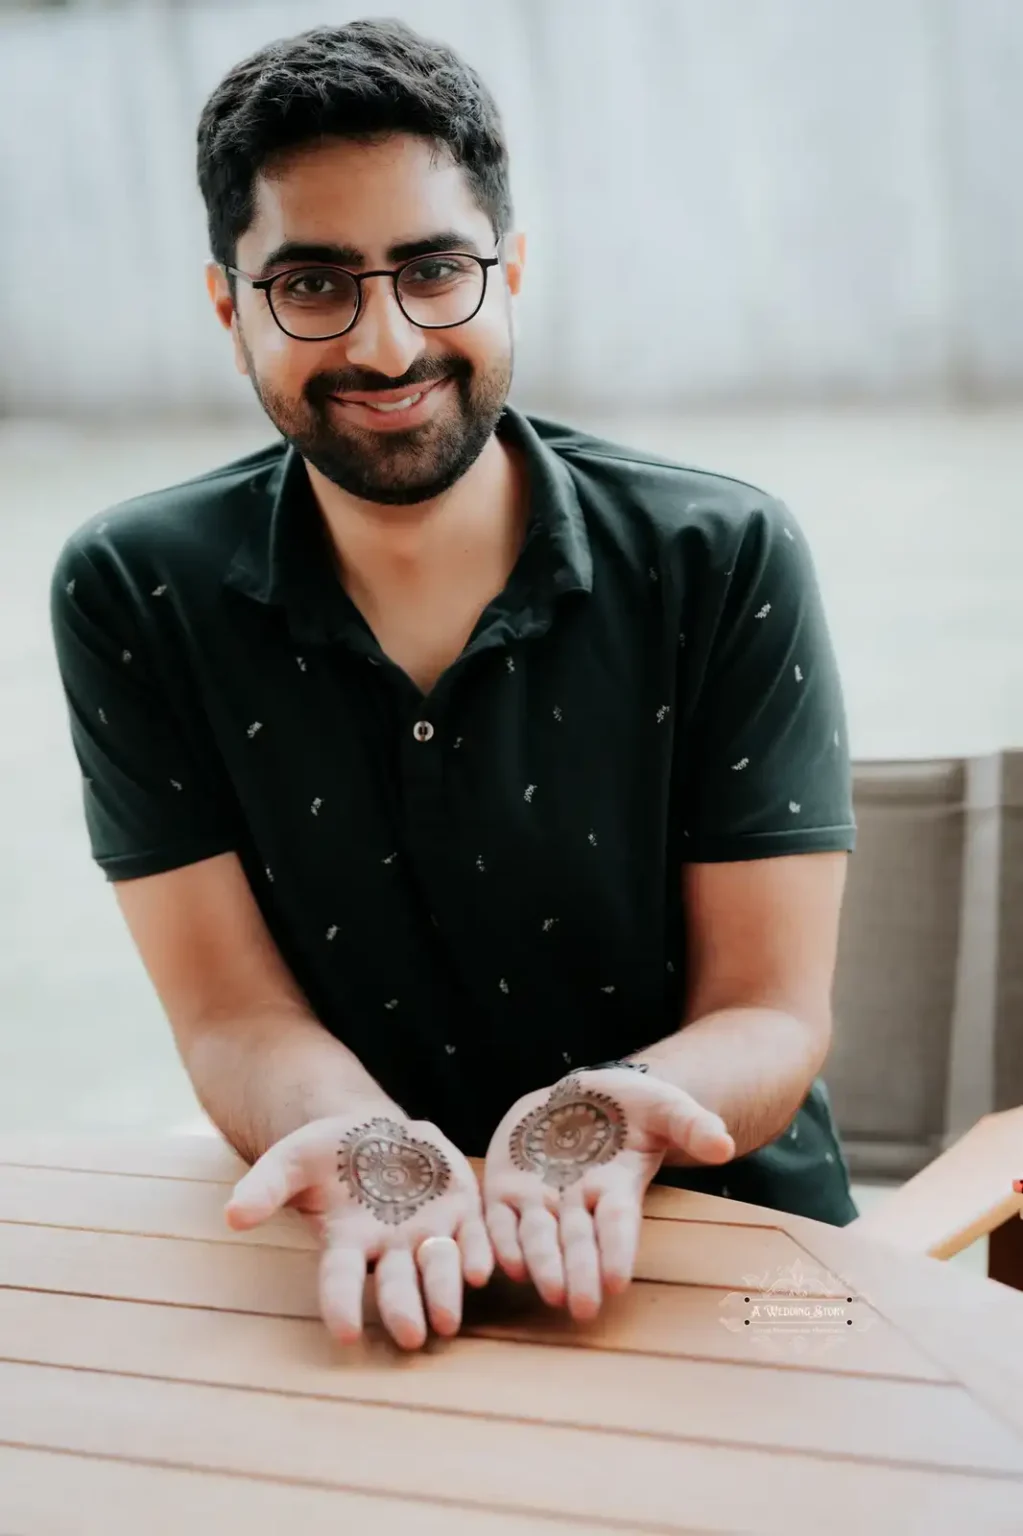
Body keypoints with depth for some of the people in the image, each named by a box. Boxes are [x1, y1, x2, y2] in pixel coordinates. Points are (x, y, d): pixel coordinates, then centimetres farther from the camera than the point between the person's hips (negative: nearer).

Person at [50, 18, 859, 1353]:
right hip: (350, 1264, 1)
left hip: (715, 1230, 0)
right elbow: (235, 1016, -5)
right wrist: (375, 1149, -25)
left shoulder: (726, 563, -6)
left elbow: (771, 1014, -6)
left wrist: (616, 1107, -27)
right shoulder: (133, 596, -4)